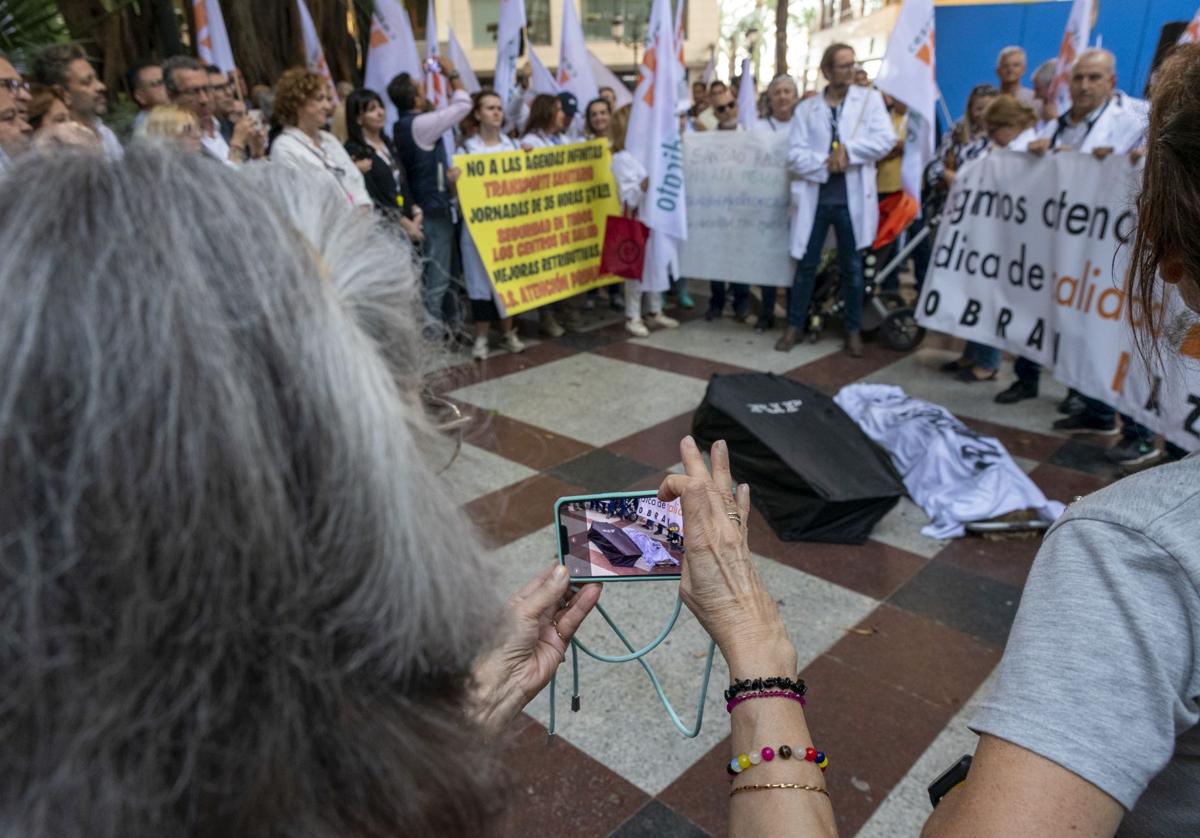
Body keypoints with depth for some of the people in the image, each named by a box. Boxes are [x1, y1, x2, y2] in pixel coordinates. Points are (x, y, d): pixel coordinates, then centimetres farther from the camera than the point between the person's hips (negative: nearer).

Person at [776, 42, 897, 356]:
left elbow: (886, 139, -8)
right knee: (807, 264, 6)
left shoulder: (869, 98, 5)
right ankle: (795, 326, 18)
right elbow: (795, 155, -4)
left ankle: (853, 331, 18)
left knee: (852, 267, 8)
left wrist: (848, 150, -16)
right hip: (815, 197, 1)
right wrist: (826, 163, -17)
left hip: (852, 198, 0)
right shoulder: (806, 108, 6)